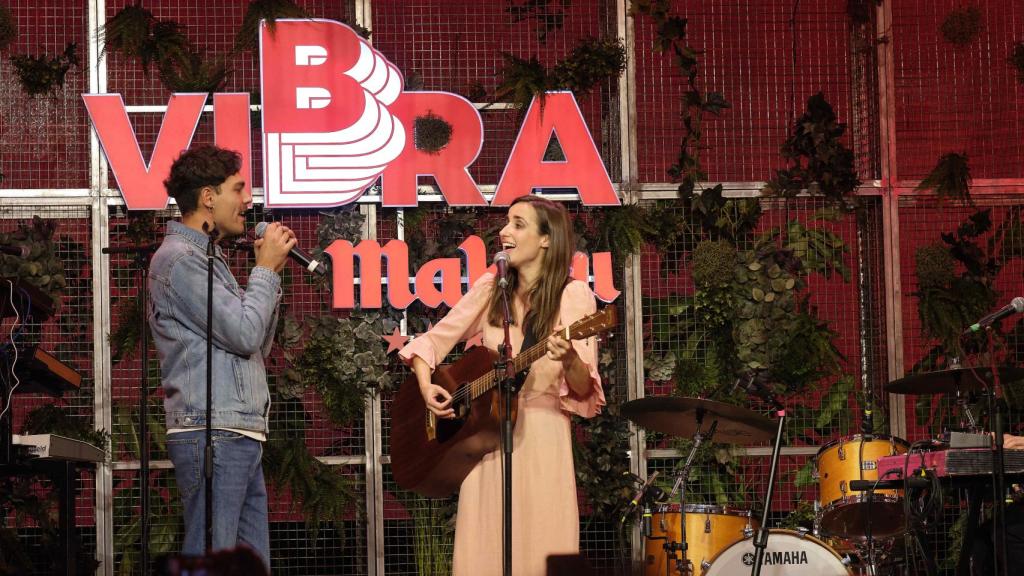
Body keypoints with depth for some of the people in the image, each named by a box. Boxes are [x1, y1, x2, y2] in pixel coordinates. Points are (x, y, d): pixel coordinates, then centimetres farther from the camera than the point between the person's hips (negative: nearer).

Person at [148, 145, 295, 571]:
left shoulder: (206, 258, 23)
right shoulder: (178, 258, -9)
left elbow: (258, 346, 24)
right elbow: (244, 333, -16)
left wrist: (270, 272, 15)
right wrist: (266, 269, -1)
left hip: (241, 438, 10)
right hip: (212, 436, -10)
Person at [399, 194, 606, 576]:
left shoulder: (573, 296, -4)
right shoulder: (490, 289, 7)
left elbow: (584, 390, -9)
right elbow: (431, 341, 15)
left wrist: (569, 362, -30)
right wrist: (426, 387, -3)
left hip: (541, 442, -3)